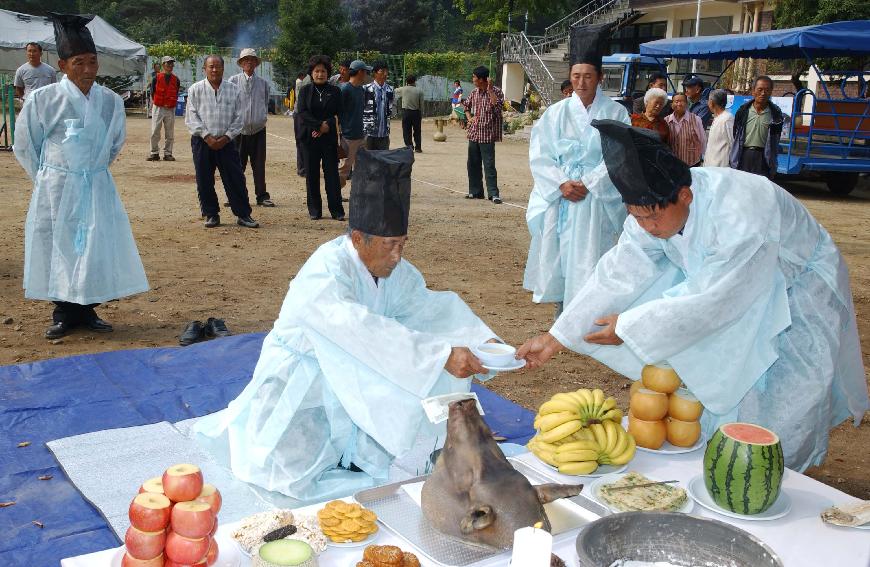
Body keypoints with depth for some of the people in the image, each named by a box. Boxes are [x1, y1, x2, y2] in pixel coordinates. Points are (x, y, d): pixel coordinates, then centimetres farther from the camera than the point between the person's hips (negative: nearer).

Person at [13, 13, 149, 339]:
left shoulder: (110, 102, -3)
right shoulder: (43, 100, -11)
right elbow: (25, 147, 2)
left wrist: (92, 171, 14)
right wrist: (48, 180, 7)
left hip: (98, 189, 3)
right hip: (56, 192, -2)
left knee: (97, 249, 4)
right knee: (59, 249, 4)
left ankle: (87, 311, 20)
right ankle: (63, 314, 19)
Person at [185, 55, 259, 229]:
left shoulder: (233, 90, 4)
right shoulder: (195, 90, 2)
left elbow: (239, 118, 3)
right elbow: (191, 118, -2)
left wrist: (226, 137, -7)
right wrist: (207, 137, -11)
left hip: (226, 141, 0)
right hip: (202, 141, 0)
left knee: (235, 179, -1)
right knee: (204, 181, 4)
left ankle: (243, 215, 6)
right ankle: (211, 215, 16)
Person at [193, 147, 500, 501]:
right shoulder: (325, 275, -31)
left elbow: (431, 306, -7)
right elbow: (363, 331, -43)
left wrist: (483, 340, -23)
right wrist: (442, 355, -47)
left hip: (349, 386, 7)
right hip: (297, 389, -7)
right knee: (293, 475, -22)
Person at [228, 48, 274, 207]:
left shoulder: (263, 83, 9)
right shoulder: (233, 81, 0)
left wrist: (264, 117, 7)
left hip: (258, 130, 2)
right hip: (239, 130, -2)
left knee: (259, 165, 5)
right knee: (238, 165, 2)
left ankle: (262, 196, 11)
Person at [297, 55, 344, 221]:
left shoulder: (335, 91, 7)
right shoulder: (305, 90, 7)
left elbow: (338, 114, 2)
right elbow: (302, 113, -4)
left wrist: (327, 126, -14)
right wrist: (319, 125, -15)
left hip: (329, 137, -1)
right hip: (310, 137, 1)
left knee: (332, 173, -2)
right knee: (312, 174, 3)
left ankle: (337, 210, 3)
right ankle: (314, 210, 11)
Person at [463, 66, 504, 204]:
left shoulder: (495, 91, -8)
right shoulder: (475, 92, 11)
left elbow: (497, 106, -26)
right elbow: (466, 105, 29)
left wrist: (490, 89, -24)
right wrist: (469, 118, 14)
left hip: (487, 134, -7)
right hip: (474, 133, 7)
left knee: (489, 165, -9)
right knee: (472, 164, 11)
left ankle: (493, 193, -7)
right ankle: (475, 191, 21)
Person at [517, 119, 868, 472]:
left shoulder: (740, 216, -41)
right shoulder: (655, 207, -20)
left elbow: (711, 300, -36)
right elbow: (618, 274, -18)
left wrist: (628, 327, -28)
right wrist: (556, 339, -21)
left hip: (798, 286, -6)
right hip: (727, 283, 6)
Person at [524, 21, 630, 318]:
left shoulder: (615, 113, 0)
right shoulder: (555, 113, 4)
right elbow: (539, 156, 1)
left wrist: (587, 184, -13)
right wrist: (562, 184, -12)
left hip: (597, 200, -2)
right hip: (557, 197, 2)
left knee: (587, 263, -5)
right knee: (557, 259, 5)